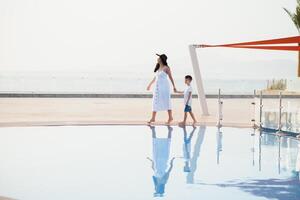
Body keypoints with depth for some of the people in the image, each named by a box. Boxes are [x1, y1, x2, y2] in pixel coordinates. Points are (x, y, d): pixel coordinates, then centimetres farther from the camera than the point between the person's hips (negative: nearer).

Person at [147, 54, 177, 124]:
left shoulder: (166, 68, -10)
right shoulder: (158, 68, 12)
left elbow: (170, 77, -6)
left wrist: (174, 86, -6)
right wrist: (150, 84, 26)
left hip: (164, 87, -7)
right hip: (157, 87, 7)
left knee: (166, 101, -1)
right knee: (155, 102, 4)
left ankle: (170, 117, 8)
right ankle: (153, 118, 6)